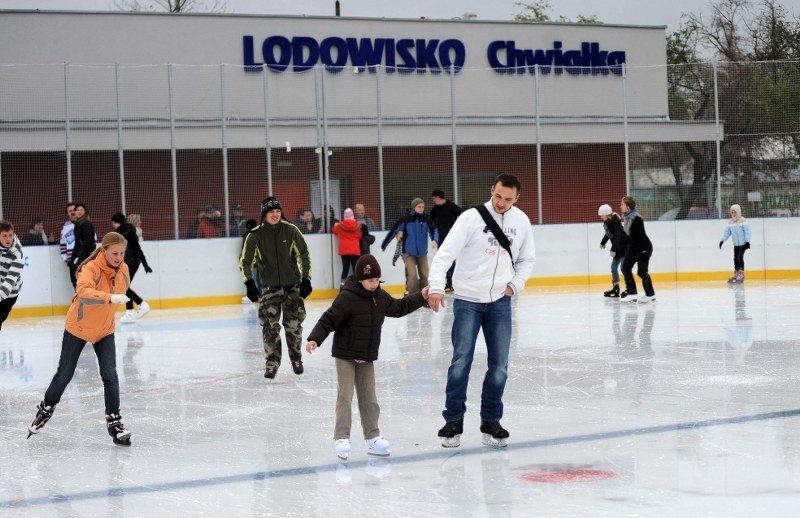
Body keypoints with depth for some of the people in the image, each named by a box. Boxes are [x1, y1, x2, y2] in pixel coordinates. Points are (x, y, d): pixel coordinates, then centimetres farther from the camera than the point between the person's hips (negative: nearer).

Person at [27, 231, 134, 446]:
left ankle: (114, 421, 3)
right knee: (64, 375, 9)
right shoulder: (90, 269, -28)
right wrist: (110, 298, -62)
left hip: (105, 330, 4)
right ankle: (45, 410, 32)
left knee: (110, 376, -7)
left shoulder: (123, 270, -9)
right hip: (78, 328, -4)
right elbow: (83, 292, -48)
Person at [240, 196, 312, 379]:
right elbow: (245, 261, -2)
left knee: (294, 324, 5)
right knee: (269, 326, -4)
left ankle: (296, 359, 23)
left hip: (292, 285, 0)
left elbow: (304, 255, 1)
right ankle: (272, 363, 6)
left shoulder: (291, 231, -6)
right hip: (269, 287, 0)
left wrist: (306, 279, -2)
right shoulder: (255, 235, -7)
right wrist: (249, 283, -11)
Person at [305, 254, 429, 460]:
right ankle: (341, 438, -4)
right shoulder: (347, 298, -20)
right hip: (346, 356, -6)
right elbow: (329, 319, -22)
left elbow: (398, 308, 18)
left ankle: (372, 437, 18)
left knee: (369, 398, 11)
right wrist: (314, 339, -32)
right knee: (345, 396, -7)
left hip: (367, 358, 6)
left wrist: (421, 296, 15)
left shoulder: (380, 297, 3)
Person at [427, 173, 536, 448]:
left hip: (500, 302, 4)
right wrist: (437, 286, -30)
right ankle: (453, 421, 6)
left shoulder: (521, 221, 2)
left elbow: (527, 259, 15)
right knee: (461, 362, -5)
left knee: (499, 366, 4)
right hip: (467, 300, -4)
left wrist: (515, 284, 0)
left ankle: (490, 422, 16)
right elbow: (446, 252, -18)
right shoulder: (471, 218, -12)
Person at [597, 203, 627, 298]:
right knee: (613, 267, 11)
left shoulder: (615, 222, -23)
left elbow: (617, 236, -29)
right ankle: (615, 289, 17)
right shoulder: (607, 221, 3)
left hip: (625, 246, -10)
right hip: (619, 247, 10)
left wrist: (613, 250, -33)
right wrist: (603, 243, 33)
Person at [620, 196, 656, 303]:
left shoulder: (636, 218, -23)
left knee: (642, 271, -3)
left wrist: (643, 250, -23)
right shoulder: (626, 217, 2)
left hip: (644, 247, -9)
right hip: (633, 247, 9)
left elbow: (642, 234, -23)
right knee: (625, 267, 1)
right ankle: (632, 293, 6)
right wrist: (627, 246, 16)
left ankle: (650, 294, 13)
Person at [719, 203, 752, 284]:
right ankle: (736, 274, 16)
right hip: (736, 244, 6)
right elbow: (726, 232, 7)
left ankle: (741, 274, -10)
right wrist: (722, 240, -2)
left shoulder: (743, 221, -11)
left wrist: (747, 241, -19)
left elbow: (747, 231, -14)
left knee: (740, 257, -14)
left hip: (743, 243, -6)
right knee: (735, 258, 8)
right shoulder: (730, 222, 6)